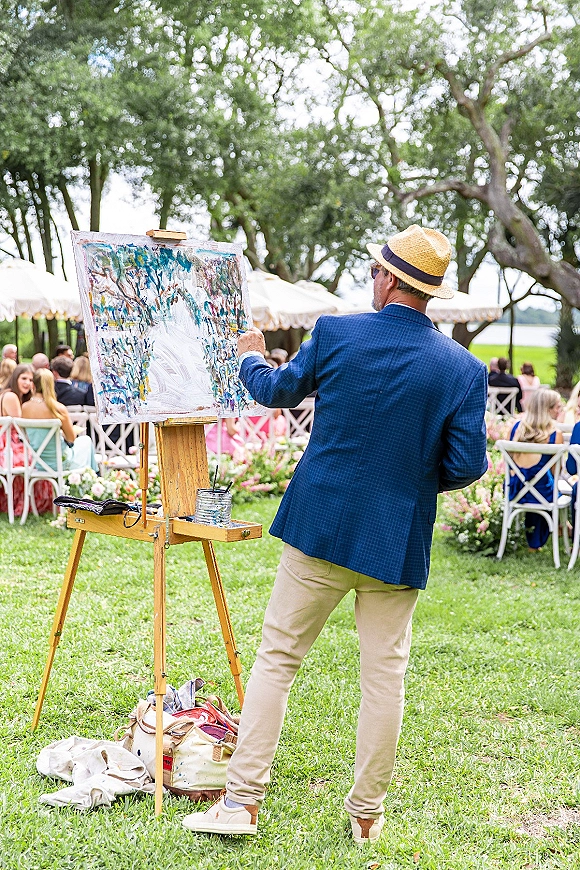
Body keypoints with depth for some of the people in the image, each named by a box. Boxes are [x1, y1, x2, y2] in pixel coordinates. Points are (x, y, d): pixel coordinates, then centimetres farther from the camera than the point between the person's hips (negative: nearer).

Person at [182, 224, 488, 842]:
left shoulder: (335, 334, -7)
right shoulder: (465, 369, -5)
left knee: (276, 657, 8)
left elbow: (277, 392, 9)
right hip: (399, 542, 1)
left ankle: (242, 801, 10)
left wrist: (250, 357, 32)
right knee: (384, 675, 10)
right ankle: (367, 814, 19)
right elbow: (466, 465, -4)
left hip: (320, 529, -1)